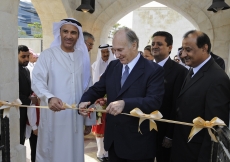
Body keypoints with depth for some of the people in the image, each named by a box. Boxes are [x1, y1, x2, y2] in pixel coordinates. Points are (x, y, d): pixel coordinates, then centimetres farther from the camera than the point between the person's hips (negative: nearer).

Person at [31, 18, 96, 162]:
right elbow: (37, 81, -11)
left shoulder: (83, 57, 7)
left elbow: (88, 88, 9)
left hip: (76, 117, 3)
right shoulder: (48, 55, -3)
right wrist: (49, 98, -32)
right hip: (53, 116, -2)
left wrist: (89, 119, 10)